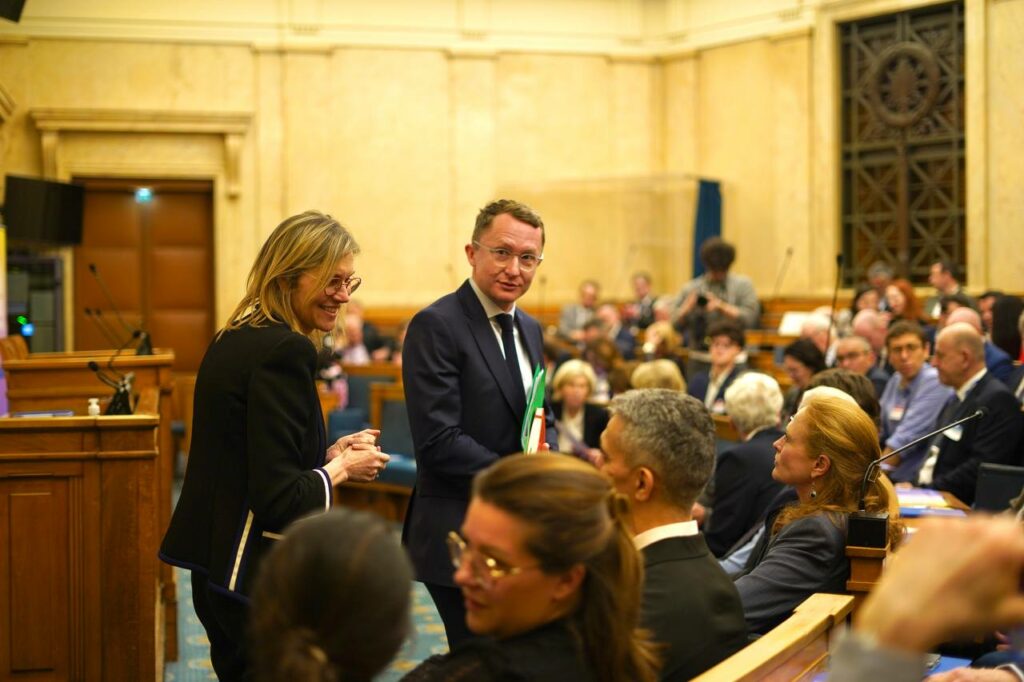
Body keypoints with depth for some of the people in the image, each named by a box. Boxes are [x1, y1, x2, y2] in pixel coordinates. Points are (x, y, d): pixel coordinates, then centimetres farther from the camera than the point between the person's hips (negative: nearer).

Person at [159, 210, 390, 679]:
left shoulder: (234, 339, 11)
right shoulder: (285, 351, -18)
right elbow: (278, 497, -21)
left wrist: (329, 454, 8)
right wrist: (343, 468, -5)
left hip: (218, 566, 10)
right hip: (257, 574, -10)